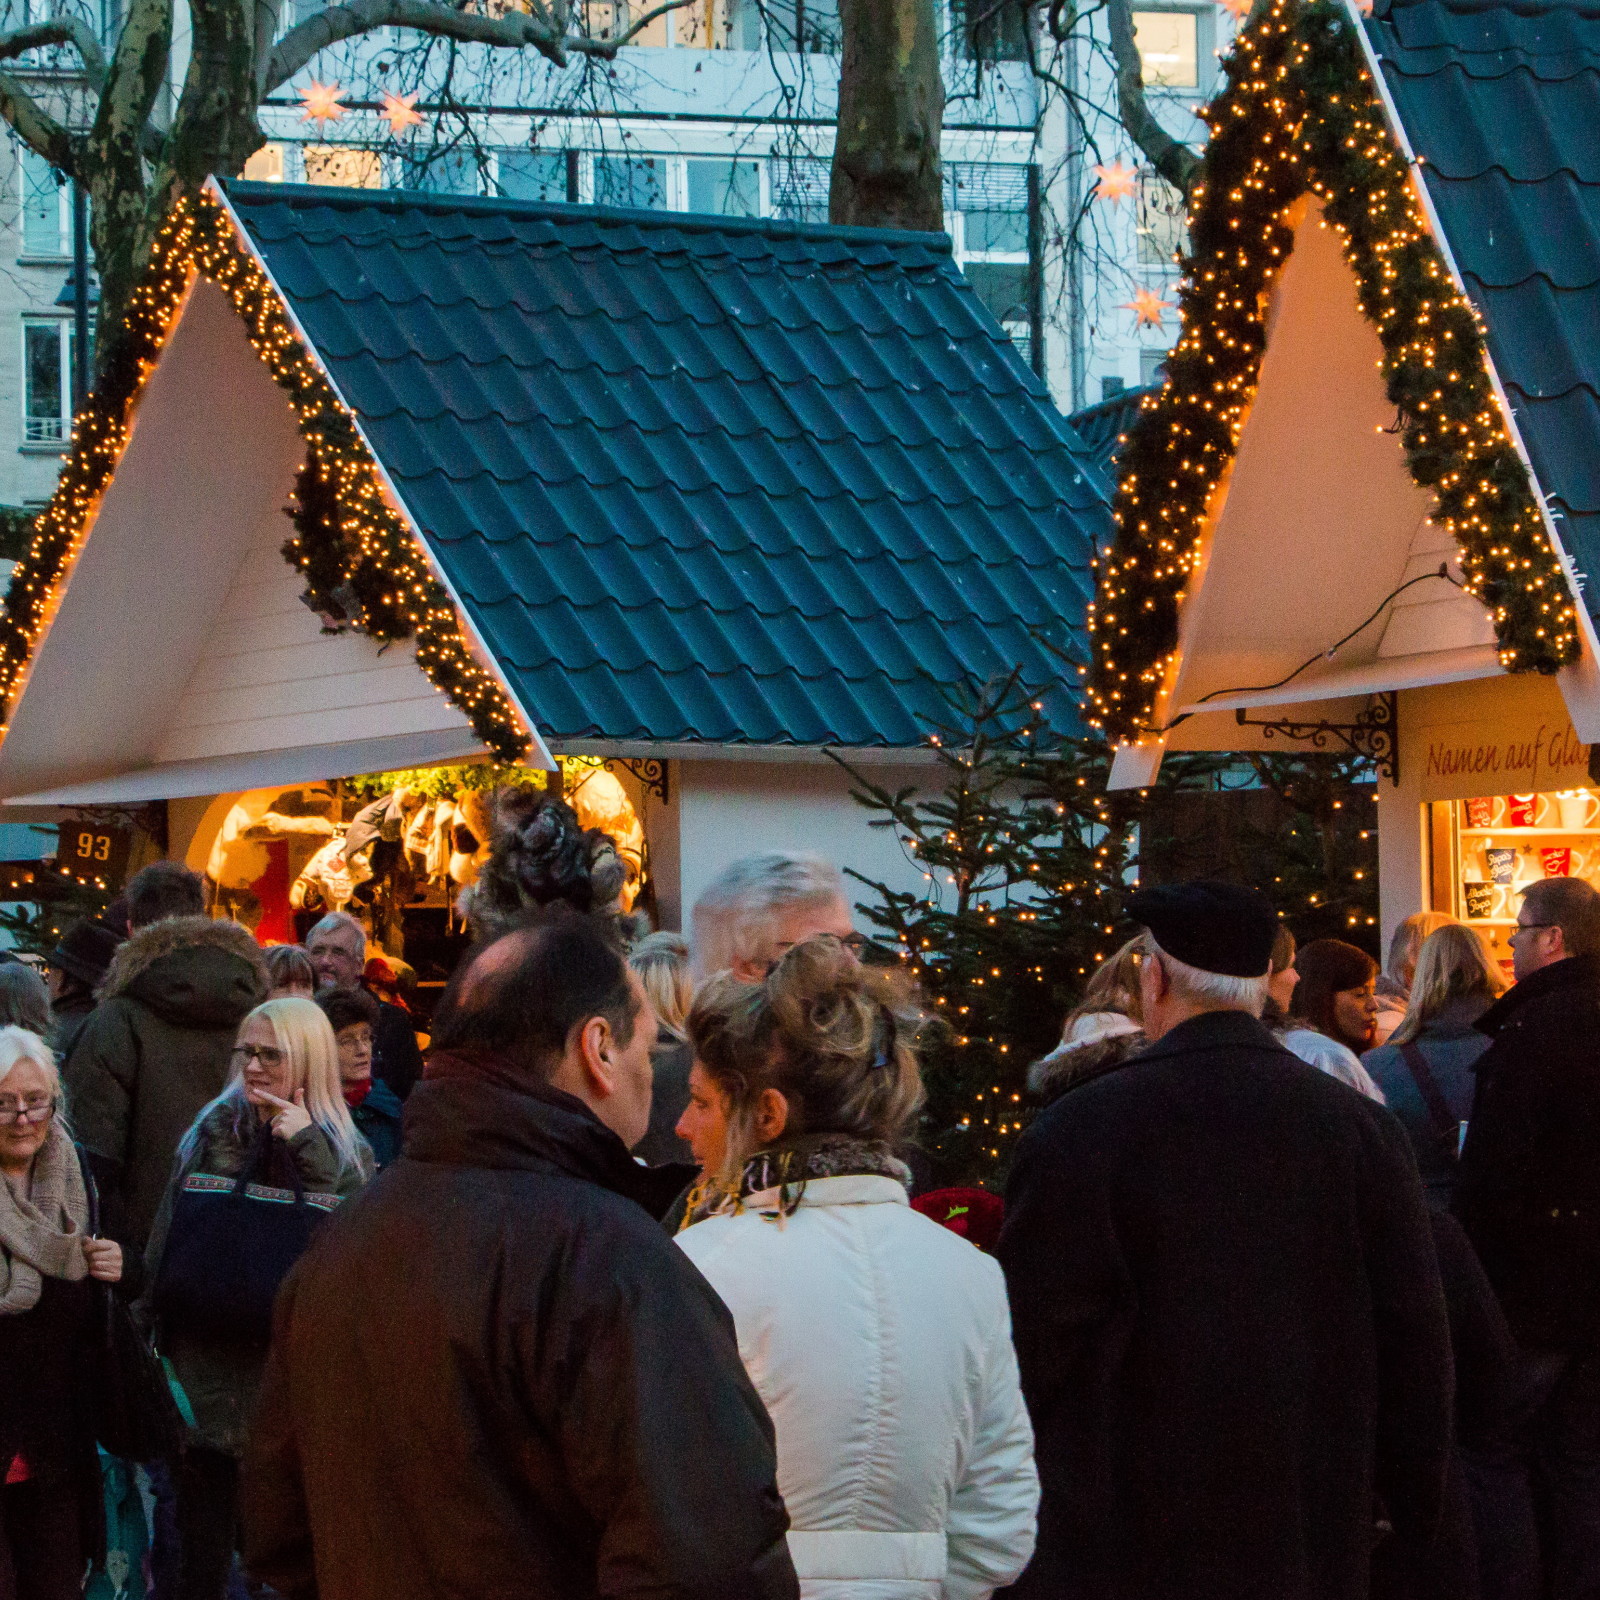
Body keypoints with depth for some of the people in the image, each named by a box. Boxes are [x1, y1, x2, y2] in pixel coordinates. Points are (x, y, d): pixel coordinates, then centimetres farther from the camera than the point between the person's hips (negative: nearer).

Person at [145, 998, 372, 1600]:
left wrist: (308, 1152, -14)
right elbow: (167, 1241, 9)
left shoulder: (346, 1153, 4)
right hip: (211, 1365, 1)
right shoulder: (214, 1132, 7)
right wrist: (151, 1330, 3)